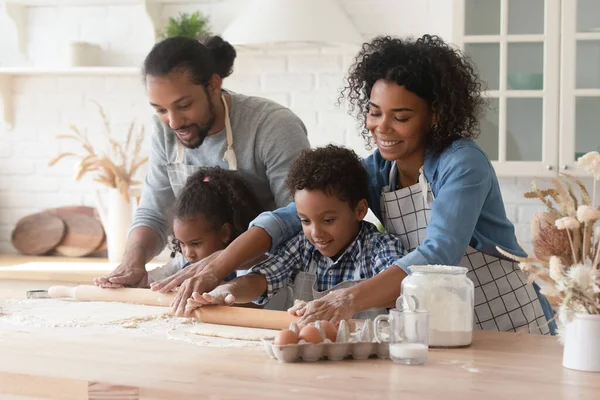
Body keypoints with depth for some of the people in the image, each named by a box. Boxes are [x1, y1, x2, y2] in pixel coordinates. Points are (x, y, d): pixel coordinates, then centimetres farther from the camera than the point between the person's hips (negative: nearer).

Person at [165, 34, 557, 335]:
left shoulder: (462, 164, -17)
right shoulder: (374, 172, -1)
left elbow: (438, 254, -31)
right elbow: (288, 217, -7)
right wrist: (213, 271, -21)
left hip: (515, 332, -4)